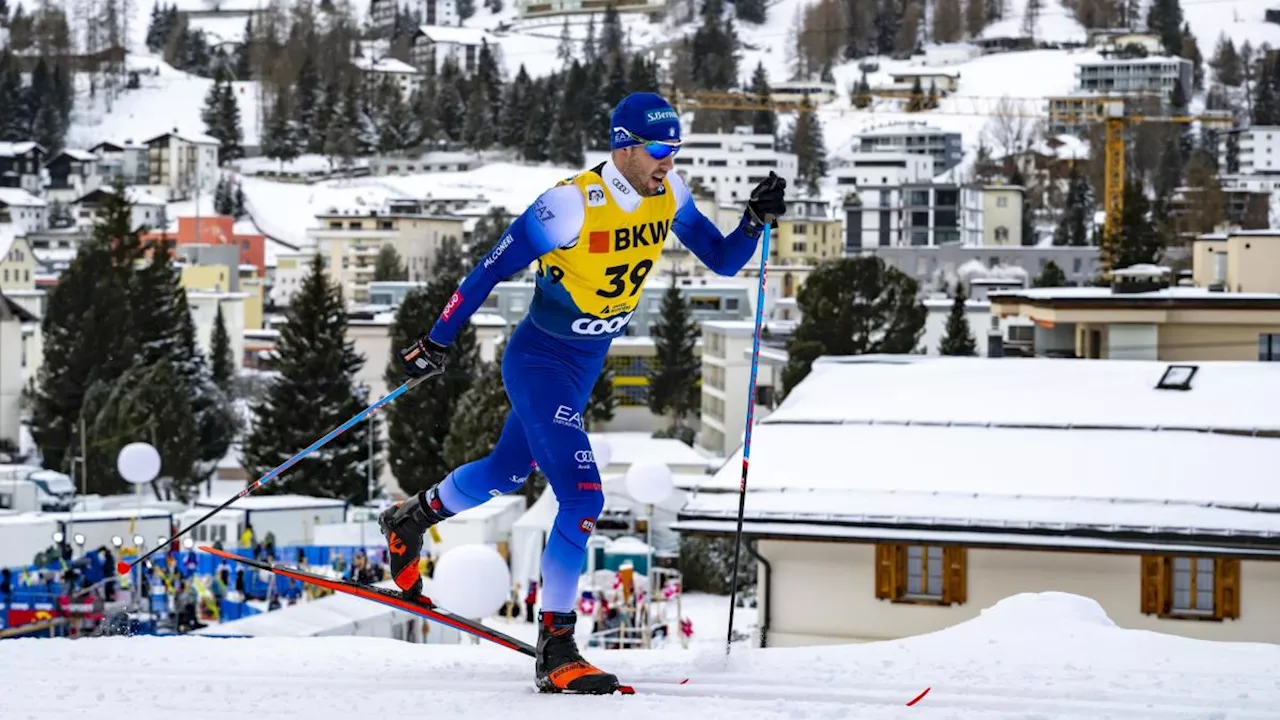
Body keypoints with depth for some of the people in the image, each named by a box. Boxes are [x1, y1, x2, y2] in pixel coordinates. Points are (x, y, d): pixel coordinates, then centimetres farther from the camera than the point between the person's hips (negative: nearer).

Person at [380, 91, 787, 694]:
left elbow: (722, 261, 1)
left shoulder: (668, 196, -8)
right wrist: (436, 343, -13)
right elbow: (491, 270, -18)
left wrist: (757, 221, -19)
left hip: (587, 365, 8)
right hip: (539, 363, -8)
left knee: (507, 473, 27)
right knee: (583, 497, -19)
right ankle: (555, 649, -11)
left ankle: (411, 518, 55)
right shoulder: (573, 204, -27)